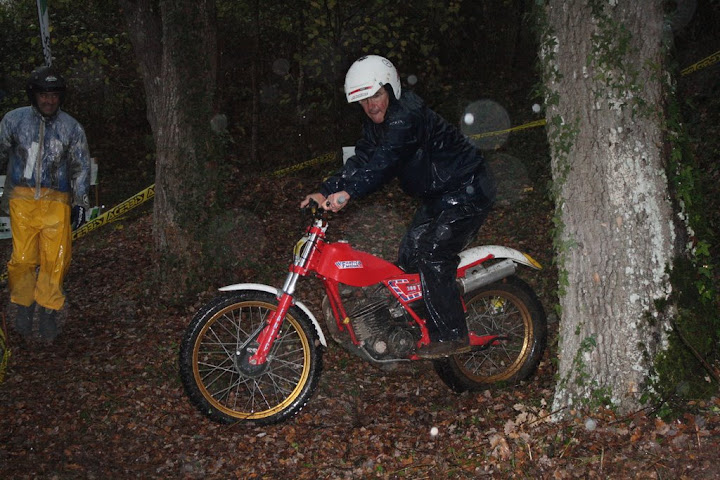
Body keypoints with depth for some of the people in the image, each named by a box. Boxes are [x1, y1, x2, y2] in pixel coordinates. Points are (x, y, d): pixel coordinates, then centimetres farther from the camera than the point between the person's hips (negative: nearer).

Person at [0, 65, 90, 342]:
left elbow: (80, 167, 12)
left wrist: (80, 203, 6)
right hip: (22, 198, 0)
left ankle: (48, 311, 7)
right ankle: (23, 308, 13)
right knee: (23, 257, -6)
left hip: (57, 200, 0)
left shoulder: (72, 128, 7)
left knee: (55, 259, -6)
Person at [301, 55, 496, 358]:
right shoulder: (375, 122, 6)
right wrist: (326, 192, -11)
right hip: (437, 196, 10)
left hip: (466, 190, -10)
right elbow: (362, 160, 1)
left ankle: (451, 336, -13)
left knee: (433, 256, -18)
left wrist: (348, 192, -46)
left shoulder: (408, 115, -25)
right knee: (409, 256, 7)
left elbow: (384, 161, -37)